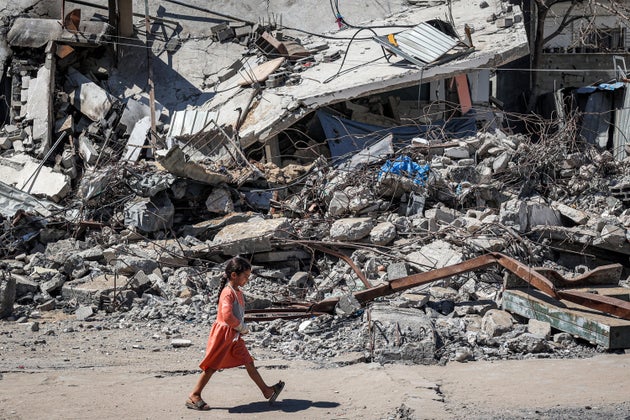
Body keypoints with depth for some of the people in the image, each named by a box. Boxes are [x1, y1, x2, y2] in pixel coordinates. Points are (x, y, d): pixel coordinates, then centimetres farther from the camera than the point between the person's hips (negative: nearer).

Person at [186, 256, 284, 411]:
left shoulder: (238, 292, 10)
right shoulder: (228, 293, -20)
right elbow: (227, 316, -30)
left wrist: (242, 328, 8)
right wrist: (241, 327, -16)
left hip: (234, 335, 9)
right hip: (223, 334, -9)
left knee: (248, 362, 11)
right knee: (212, 366, -3)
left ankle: (267, 391, 16)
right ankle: (194, 396, 5)